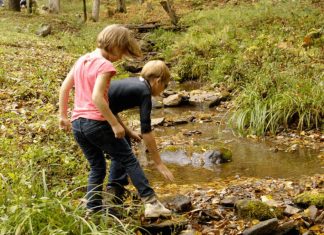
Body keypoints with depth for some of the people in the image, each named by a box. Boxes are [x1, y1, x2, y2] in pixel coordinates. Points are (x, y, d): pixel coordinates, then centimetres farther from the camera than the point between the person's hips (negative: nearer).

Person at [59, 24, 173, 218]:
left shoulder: (82, 60, 12)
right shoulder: (105, 65, -12)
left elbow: (64, 88, 15)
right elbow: (97, 97, -23)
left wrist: (63, 116, 21)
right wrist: (115, 124, -19)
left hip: (77, 124, 7)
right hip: (97, 123, -7)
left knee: (97, 168, 18)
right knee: (129, 161, 2)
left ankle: (93, 210, 15)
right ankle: (151, 203, 0)